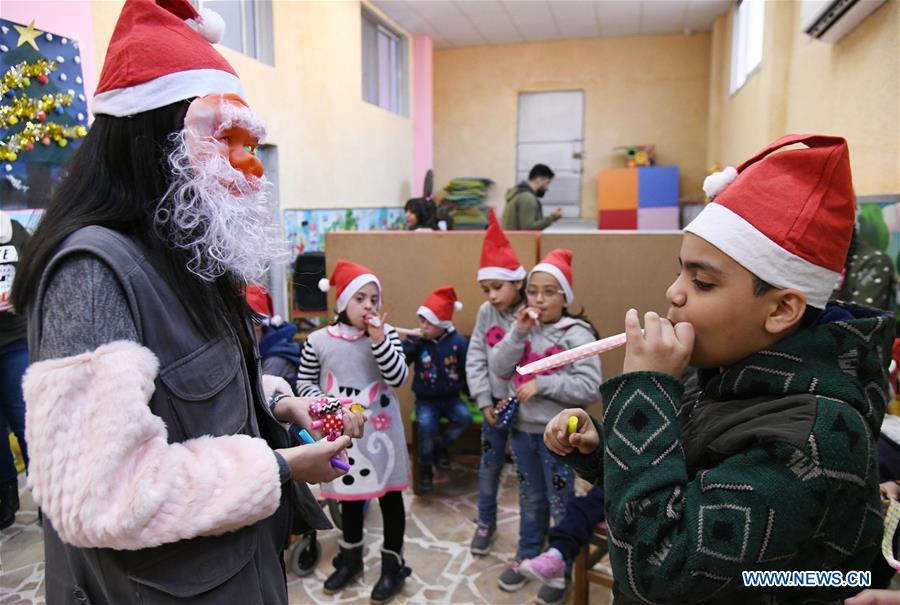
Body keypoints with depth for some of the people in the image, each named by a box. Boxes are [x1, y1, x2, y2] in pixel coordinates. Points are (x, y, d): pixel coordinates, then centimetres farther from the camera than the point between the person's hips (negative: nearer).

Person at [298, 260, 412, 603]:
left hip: (380, 430, -1)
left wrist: (379, 340, -25)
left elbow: (398, 378, -15)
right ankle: (351, 557, 41)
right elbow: (304, 382, 2)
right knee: (348, 493, 20)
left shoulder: (386, 334, -8)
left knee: (389, 495, 9)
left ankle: (392, 564, 28)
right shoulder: (319, 340, -6)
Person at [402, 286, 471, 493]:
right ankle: (425, 466, -2)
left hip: (450, 397, 1)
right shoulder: (417, 342, -6)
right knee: (426, 425, -27)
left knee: (465, 417, -25)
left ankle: (441, 445, 4)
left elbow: (468, 370, 3)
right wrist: (411, 342, -26)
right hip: (425, 400, -1)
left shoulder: (458, 341, -6)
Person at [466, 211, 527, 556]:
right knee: (489, 464, 16)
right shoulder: (486, 313, -3)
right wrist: (485, 401, -5)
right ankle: (486, 523, 35)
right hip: (495, 402, 4)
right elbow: (475, 358, 0)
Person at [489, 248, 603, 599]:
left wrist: (543, 383, -23)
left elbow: (590, 388, -20)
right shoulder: (525, 328, 1)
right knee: (530, 499, 21)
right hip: (522, 428, 5)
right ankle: (527, 558, 39)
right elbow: (498, 369, -6)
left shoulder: (577, 334, -14)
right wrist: (518, 333, -16)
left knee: (560, 503, 11)